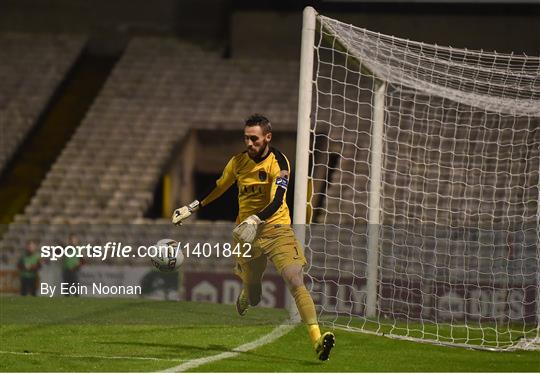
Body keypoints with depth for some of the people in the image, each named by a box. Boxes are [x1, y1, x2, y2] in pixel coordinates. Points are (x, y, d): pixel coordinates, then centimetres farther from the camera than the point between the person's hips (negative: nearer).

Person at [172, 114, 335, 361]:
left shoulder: (278, 162, -11)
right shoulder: (238, 162, 4)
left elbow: (277, 202, -23)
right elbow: (218, 188, 23)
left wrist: (255, 220, -38)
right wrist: (191, 208, 26)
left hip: (277, 229, -4)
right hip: (246, 232, 4)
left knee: (295, 282, -23)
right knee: (253, 298, 11)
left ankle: (317, 340, -32)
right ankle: (244, 297, 51)